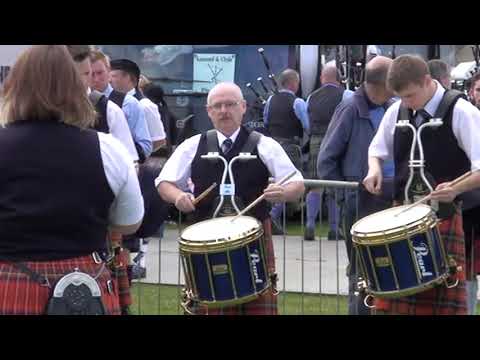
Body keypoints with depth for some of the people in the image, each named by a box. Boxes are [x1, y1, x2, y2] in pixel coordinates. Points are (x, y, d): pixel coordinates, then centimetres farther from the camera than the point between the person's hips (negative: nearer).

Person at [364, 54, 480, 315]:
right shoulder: (397, 111, 6)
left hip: (443, 215, -5)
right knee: (392, 295, 5)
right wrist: (374, 168, 1)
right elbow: (377, 149, 23)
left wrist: (457, 188, -32)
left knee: (443, 299, -4)